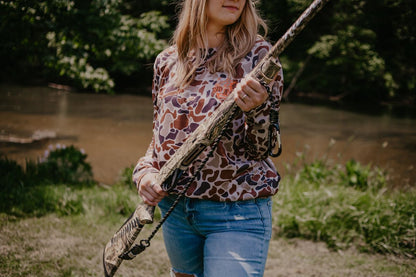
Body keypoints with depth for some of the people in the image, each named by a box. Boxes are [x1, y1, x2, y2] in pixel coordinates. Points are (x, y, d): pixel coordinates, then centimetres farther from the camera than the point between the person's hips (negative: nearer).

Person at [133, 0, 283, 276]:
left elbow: (262, 149, -5)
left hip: (237, 212, -4)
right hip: (174, 207, 4)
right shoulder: (168, 61, 4)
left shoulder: (257, 54, -6)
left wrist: (257, 110, -25)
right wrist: (144, 171, -4)